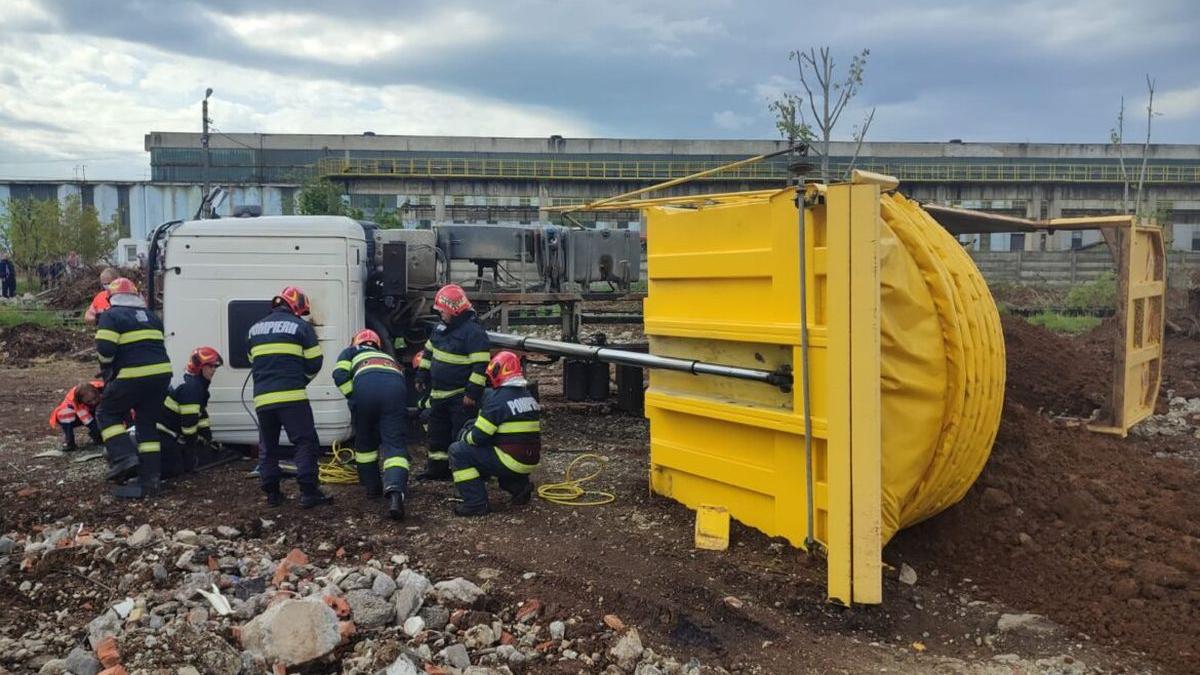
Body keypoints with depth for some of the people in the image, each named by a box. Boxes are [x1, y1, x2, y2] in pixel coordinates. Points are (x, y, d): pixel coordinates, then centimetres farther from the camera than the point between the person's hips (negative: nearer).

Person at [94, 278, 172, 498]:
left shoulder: (111, 316, 0)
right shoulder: (151, 316, 20)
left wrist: (107, 370, 8)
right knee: (148, 424, 13)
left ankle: (124, 457, -4)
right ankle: (149, 479, 10)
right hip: (161, 373, 6)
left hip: (133, 376, -6)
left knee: (107, 413, 15)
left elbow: (105, 350, -11)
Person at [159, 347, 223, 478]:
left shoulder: (200, 387, 12)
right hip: (164, 432, -10)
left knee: (189, 466, 13)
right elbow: (189, 419, -22)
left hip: (174, 434, 10)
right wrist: (191, 442, -12)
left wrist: (206, 436, 13)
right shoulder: (191, 387, -21)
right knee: (173, 469, -13)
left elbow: (201, 414, 18)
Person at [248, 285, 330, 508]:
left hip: (262, 397, 5)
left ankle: (272, 492, 16)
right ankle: (308, 492, -7)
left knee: (267, 446, 15)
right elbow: (314, 363, 2)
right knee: (306, 442, -2)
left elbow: (253, 362, 23)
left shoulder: (255, 328, 17)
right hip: (292, 396, -5)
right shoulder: (301, 326, 2)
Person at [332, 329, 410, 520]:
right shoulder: (389, 358, 44)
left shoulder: (352, 352, 34)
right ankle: (395, 492, -26)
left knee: (365, 441, 22)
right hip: (396, 387, 2)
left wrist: (354, 400, 16)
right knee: (394, 445, -4)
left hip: (366, 385, -2)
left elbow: (340, 375, 11)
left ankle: (372, 486, 32)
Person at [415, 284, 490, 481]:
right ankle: (437, 467, 30)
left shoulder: (473, 331, -19)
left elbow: (481, 365, -22)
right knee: (437, 432, 17)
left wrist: (473, 392, -24)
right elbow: (429, 352, 22)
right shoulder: (440, 328, 9)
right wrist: (422, 376, 21)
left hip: (461, 396, -9)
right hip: (439, 393, 9)